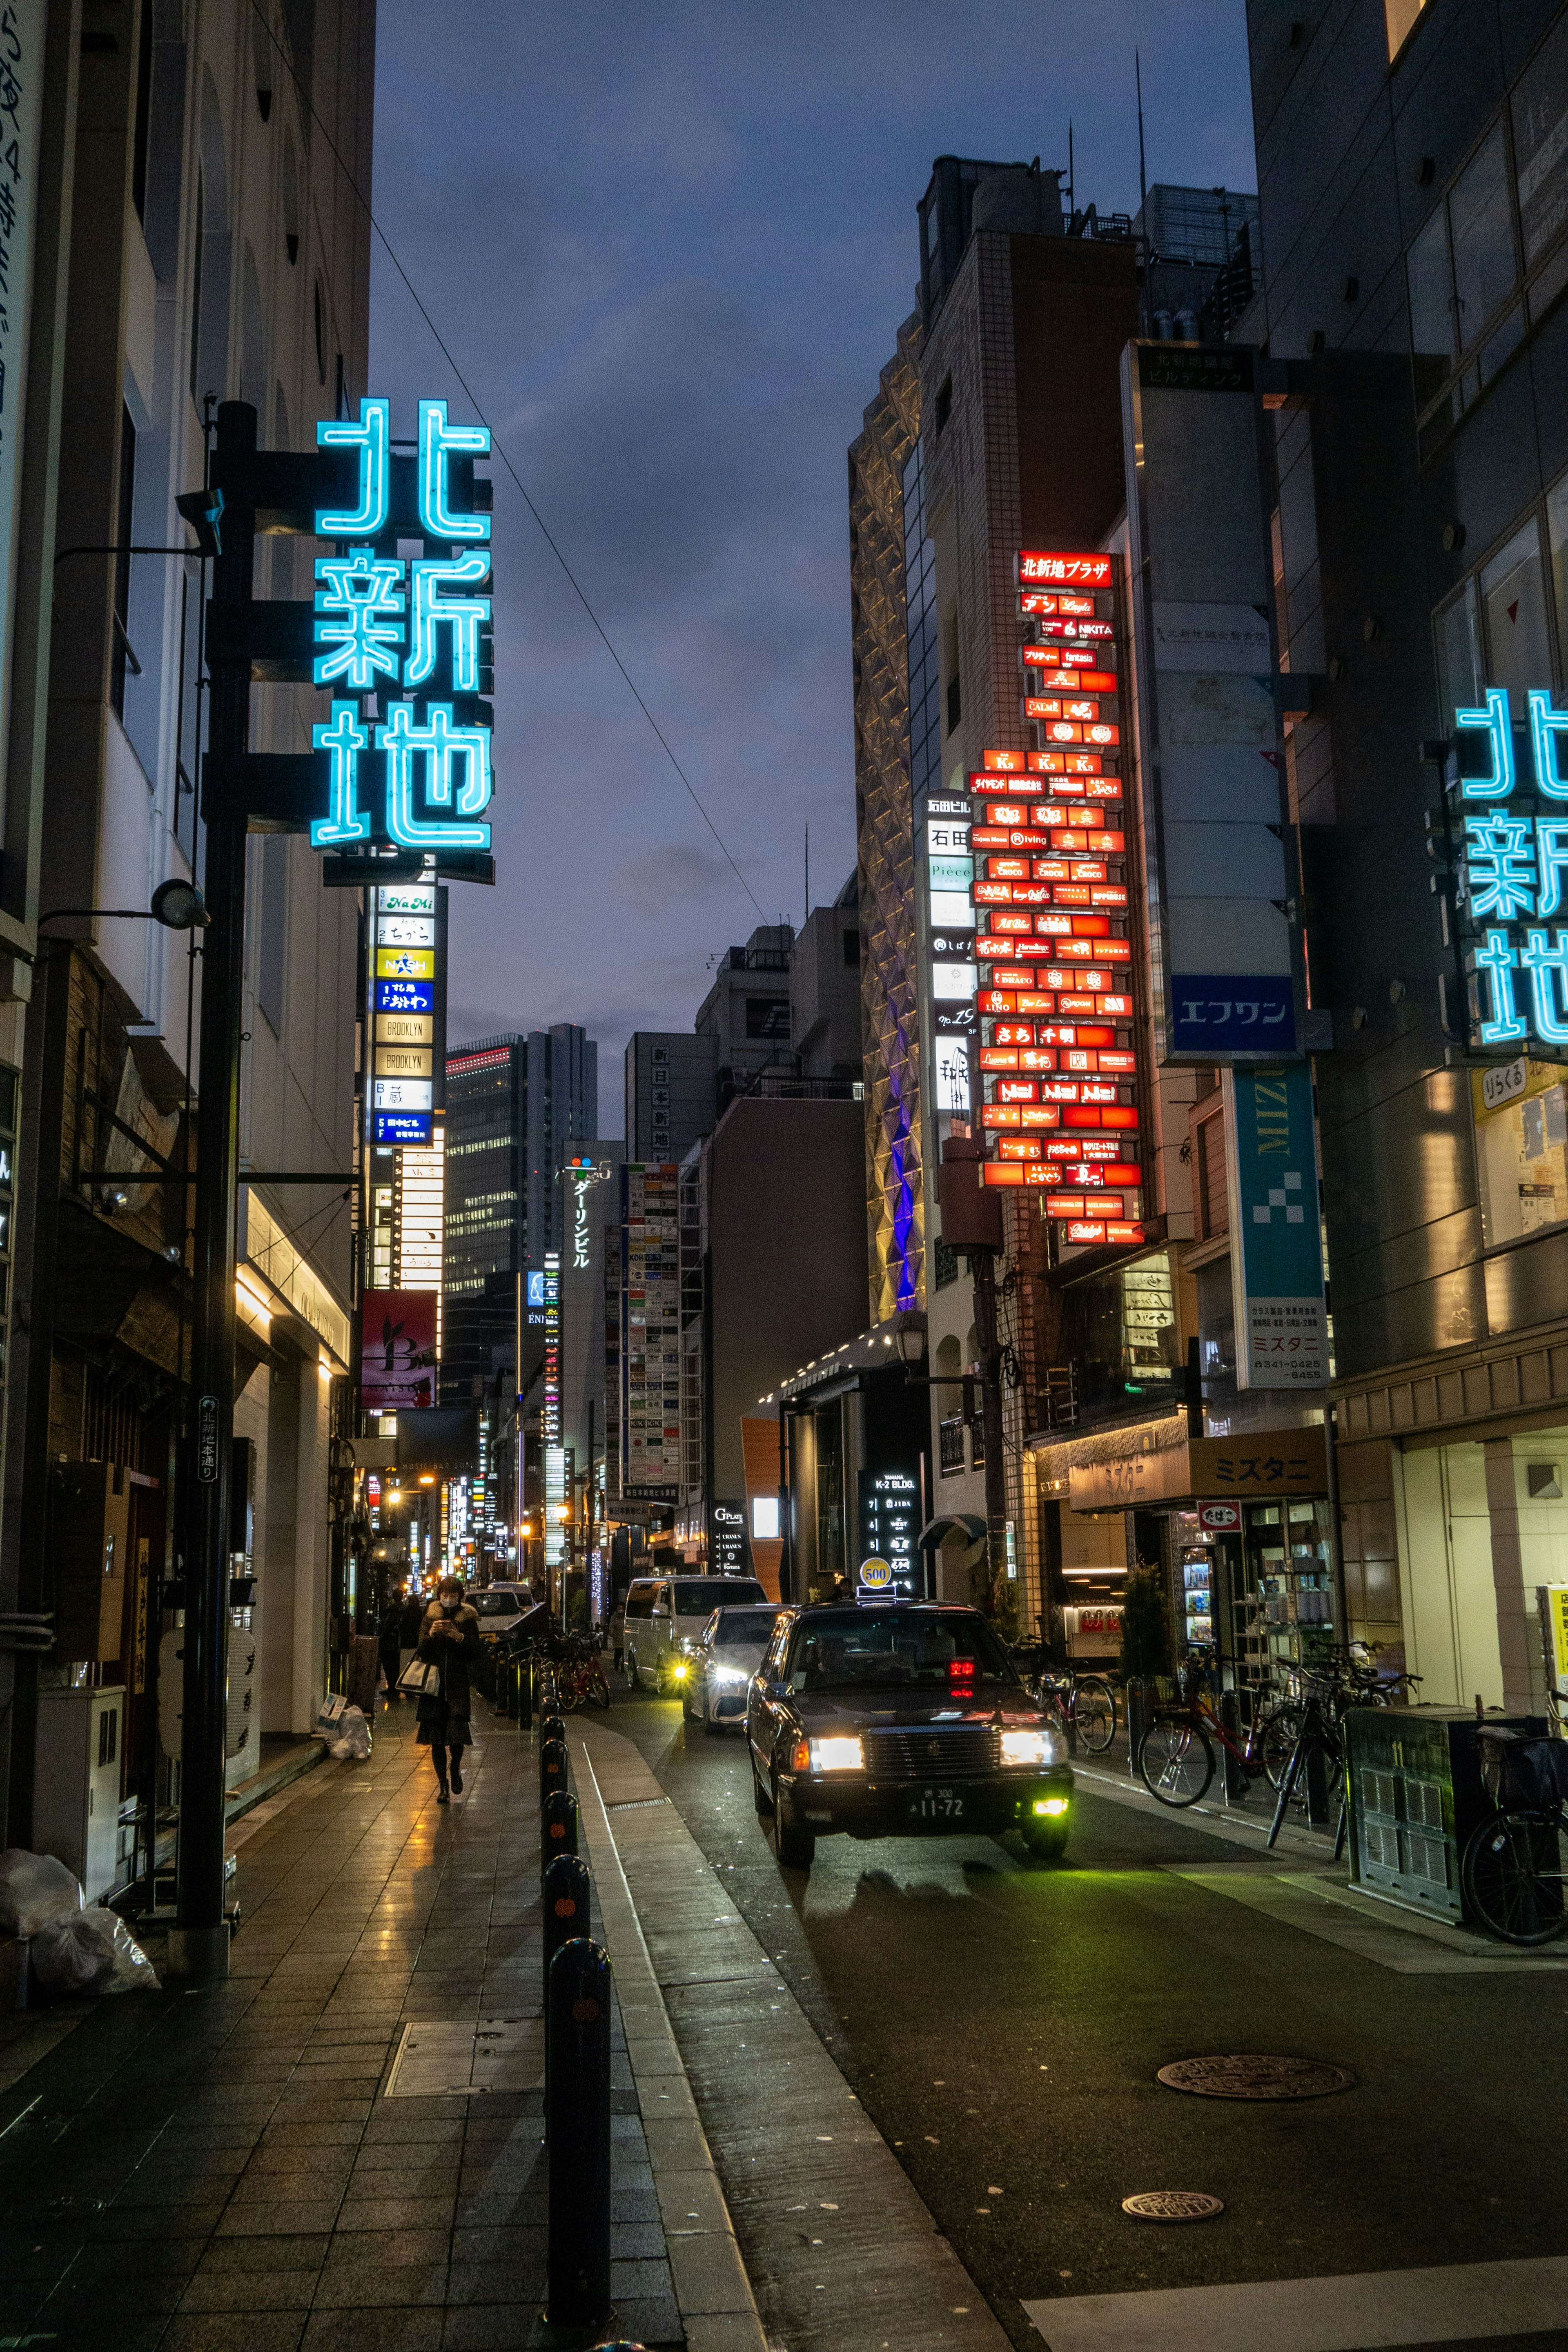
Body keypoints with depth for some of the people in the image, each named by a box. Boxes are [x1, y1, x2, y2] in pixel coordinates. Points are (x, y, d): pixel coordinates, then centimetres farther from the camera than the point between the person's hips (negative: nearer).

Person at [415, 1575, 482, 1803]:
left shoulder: (468, 1619, 4)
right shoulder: (431, 1617, 9)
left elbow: (475, 1653, -2)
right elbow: (422, 1651, 5)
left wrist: (459, 1637, -17)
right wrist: (431, 1635, -13)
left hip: (458, 1684, -2)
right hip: (434, 1682, 2)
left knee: (456, 1736, -13)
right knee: (436, 1739, 1)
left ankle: (456, 1768, 18)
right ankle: (443, 1785, 13)